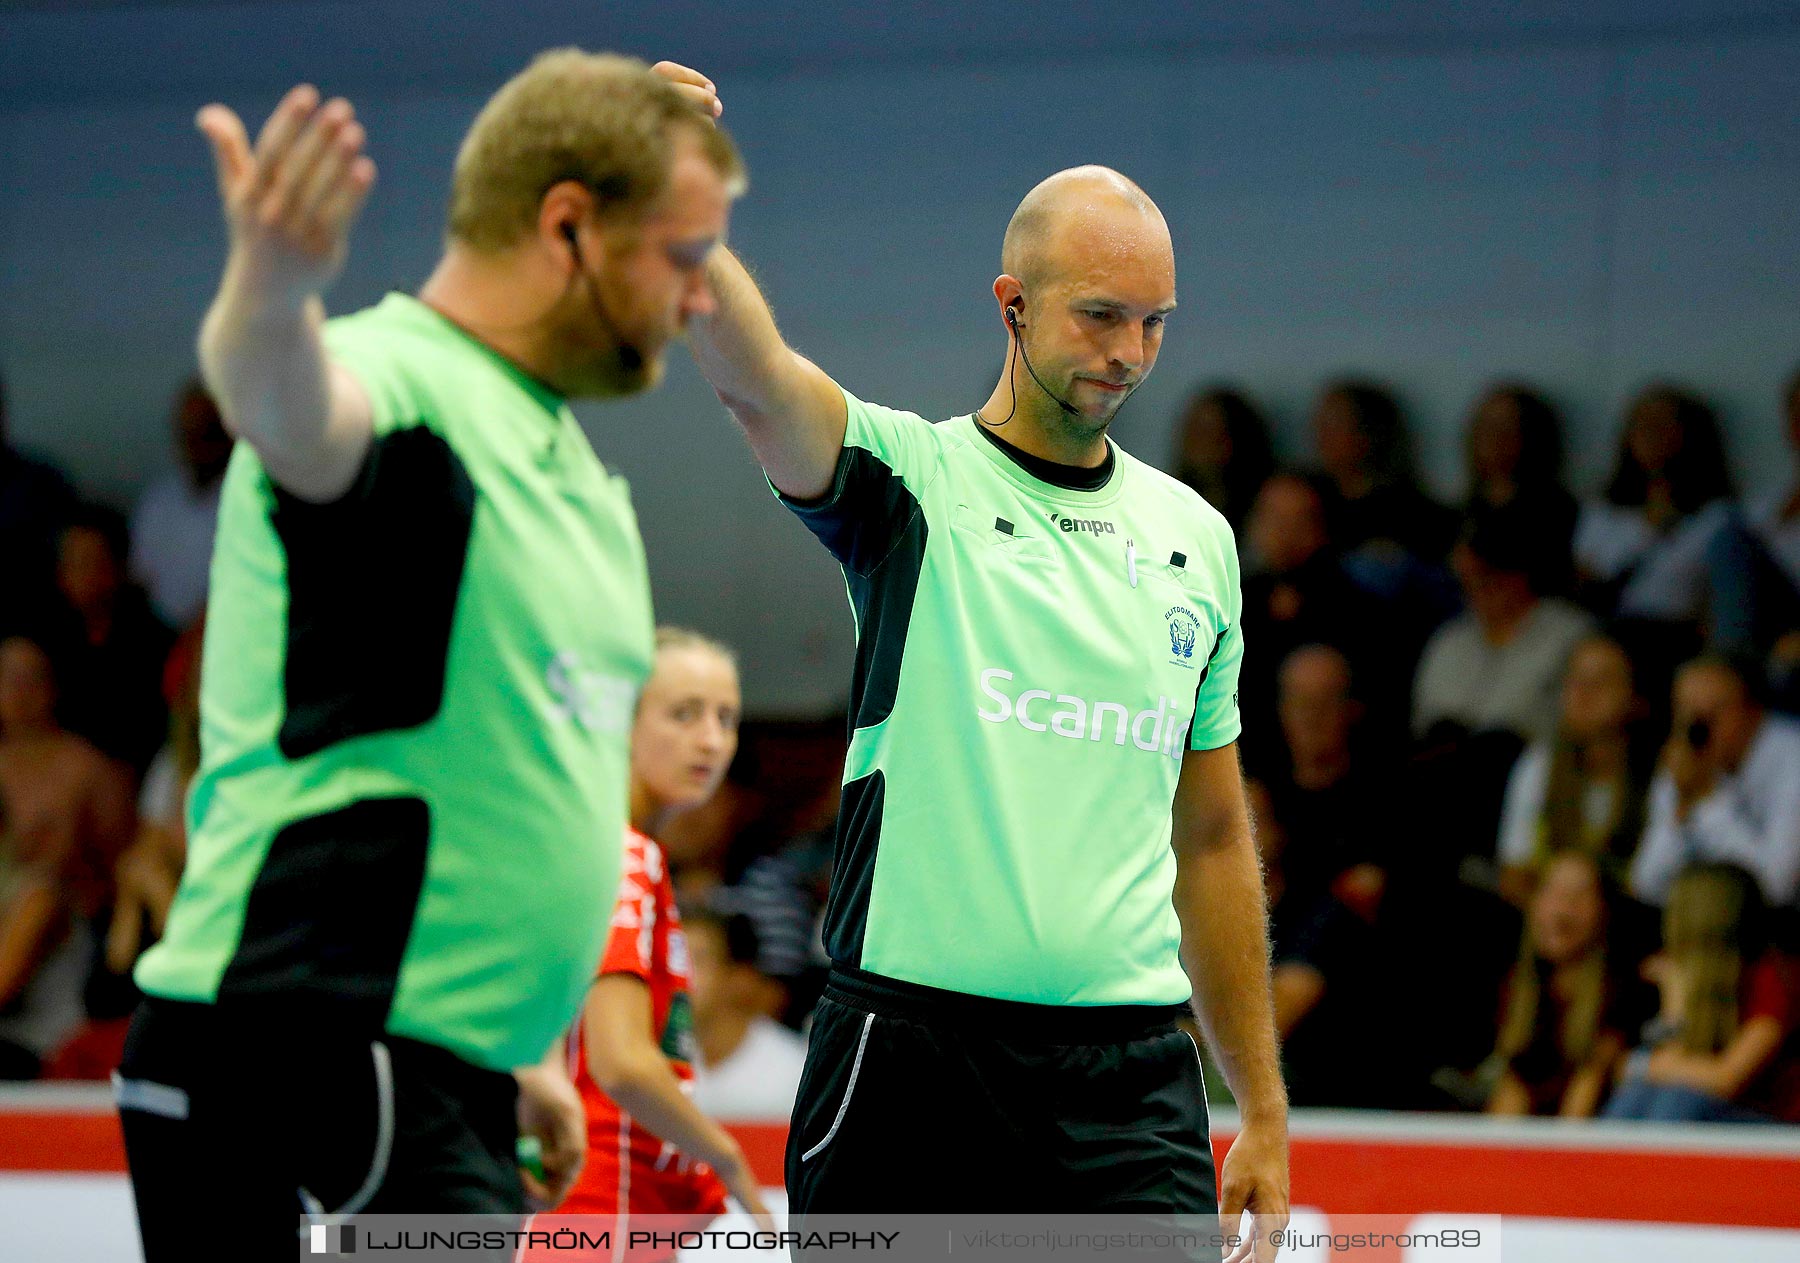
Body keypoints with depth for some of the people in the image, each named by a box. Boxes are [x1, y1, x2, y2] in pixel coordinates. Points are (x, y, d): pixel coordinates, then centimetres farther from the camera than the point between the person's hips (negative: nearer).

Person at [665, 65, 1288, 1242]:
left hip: (1130, 1078, 3)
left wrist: (1263, 1110, 16)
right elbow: (755, 376, -21)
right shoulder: (909, 475, 1)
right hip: (909, 1051, -3)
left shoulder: (1197, 539, 14)